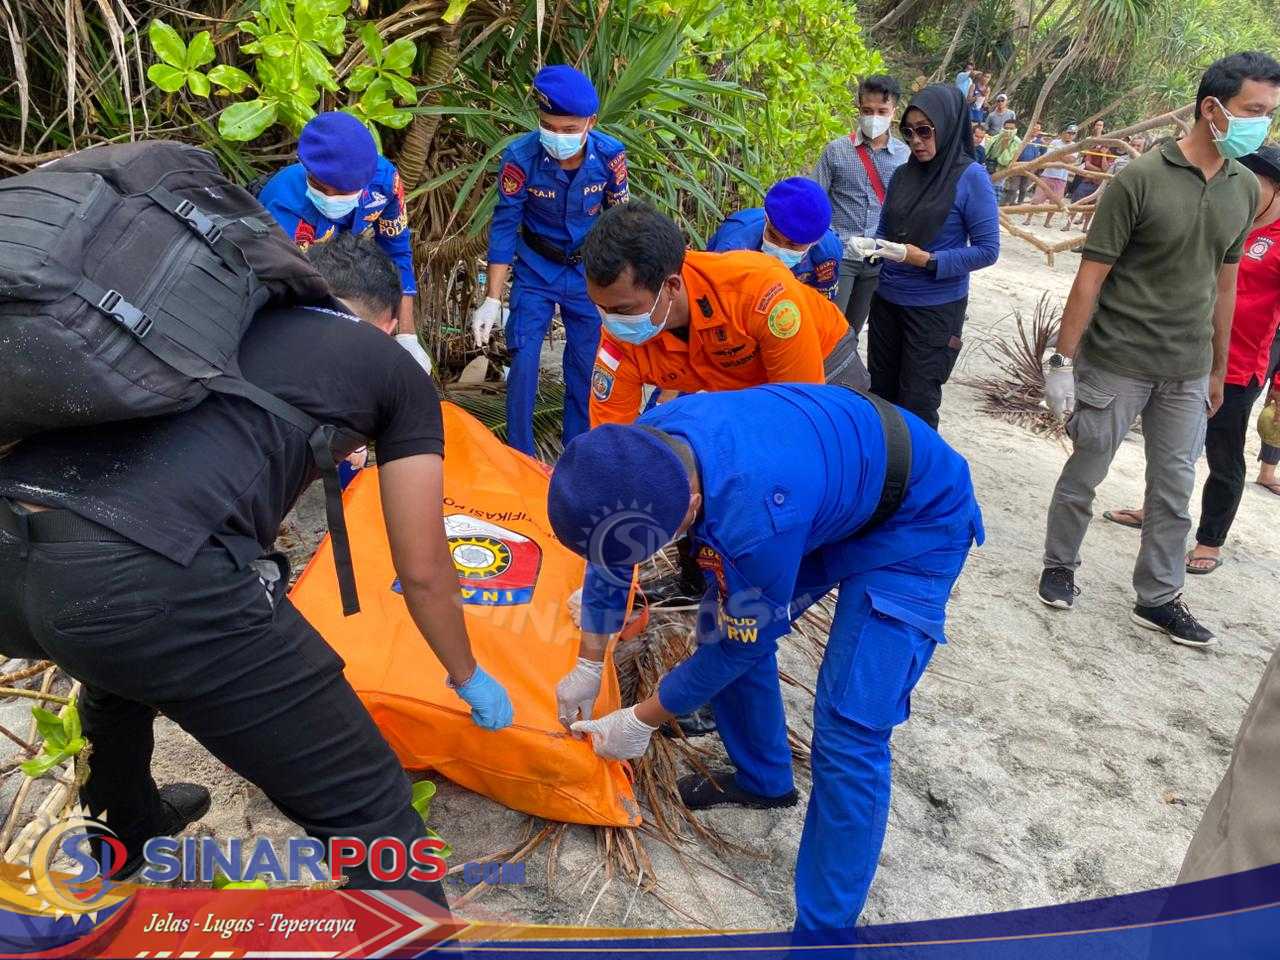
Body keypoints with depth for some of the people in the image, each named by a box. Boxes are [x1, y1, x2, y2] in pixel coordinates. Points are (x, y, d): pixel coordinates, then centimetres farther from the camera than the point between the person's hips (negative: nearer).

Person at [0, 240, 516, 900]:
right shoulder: (397, 368, 17)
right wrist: (469, 678, 36)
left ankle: (129, 829, 68)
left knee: (118, 666, 42)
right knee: (369, 809, 6)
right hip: (147, 573, -8)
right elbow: (422, 570, 17)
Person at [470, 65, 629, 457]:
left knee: (586, 365, 4)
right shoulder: (521, 157, -22)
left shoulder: (610, 155, -17)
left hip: (588, 270, 2)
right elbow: (504, 226, -13)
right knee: (523, 361, -6)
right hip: (536, 271, -1)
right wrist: (492, 300, -13)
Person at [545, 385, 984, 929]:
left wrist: (642, 721, -7)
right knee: (722, 623, 9)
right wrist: (587, 665, 6)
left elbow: (742, 644, -21)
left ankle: (826, 929, 3)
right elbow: (610, 552, 1)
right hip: (834, 479, 8)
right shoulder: (641, 450, -20)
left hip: (917, 520, -7)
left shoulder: (754, 518, -41)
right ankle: (763, 779, 34)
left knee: (848, 729, -14)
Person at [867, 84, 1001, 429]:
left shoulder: (971, 177, -12)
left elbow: (987, 250, -14)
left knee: (916, 404, 3)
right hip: (887, 299, 6)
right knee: (880, 393, 15)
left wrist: (928, 260, -23)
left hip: (936, 308, -5)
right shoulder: (903, 174, 3)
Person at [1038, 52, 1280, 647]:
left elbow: (1223, 281, 13)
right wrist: (1062, 360, -14)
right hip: (1116, 363, -5)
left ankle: (1158, 598, 24)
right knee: (1083, 475, 9)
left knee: (1174, 491, 11)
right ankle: (1060, 565, 31)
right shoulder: (1140, 179, -13)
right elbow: (1091, 276, -12)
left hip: (1188, 373, 5)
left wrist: (1218, 368, 16)